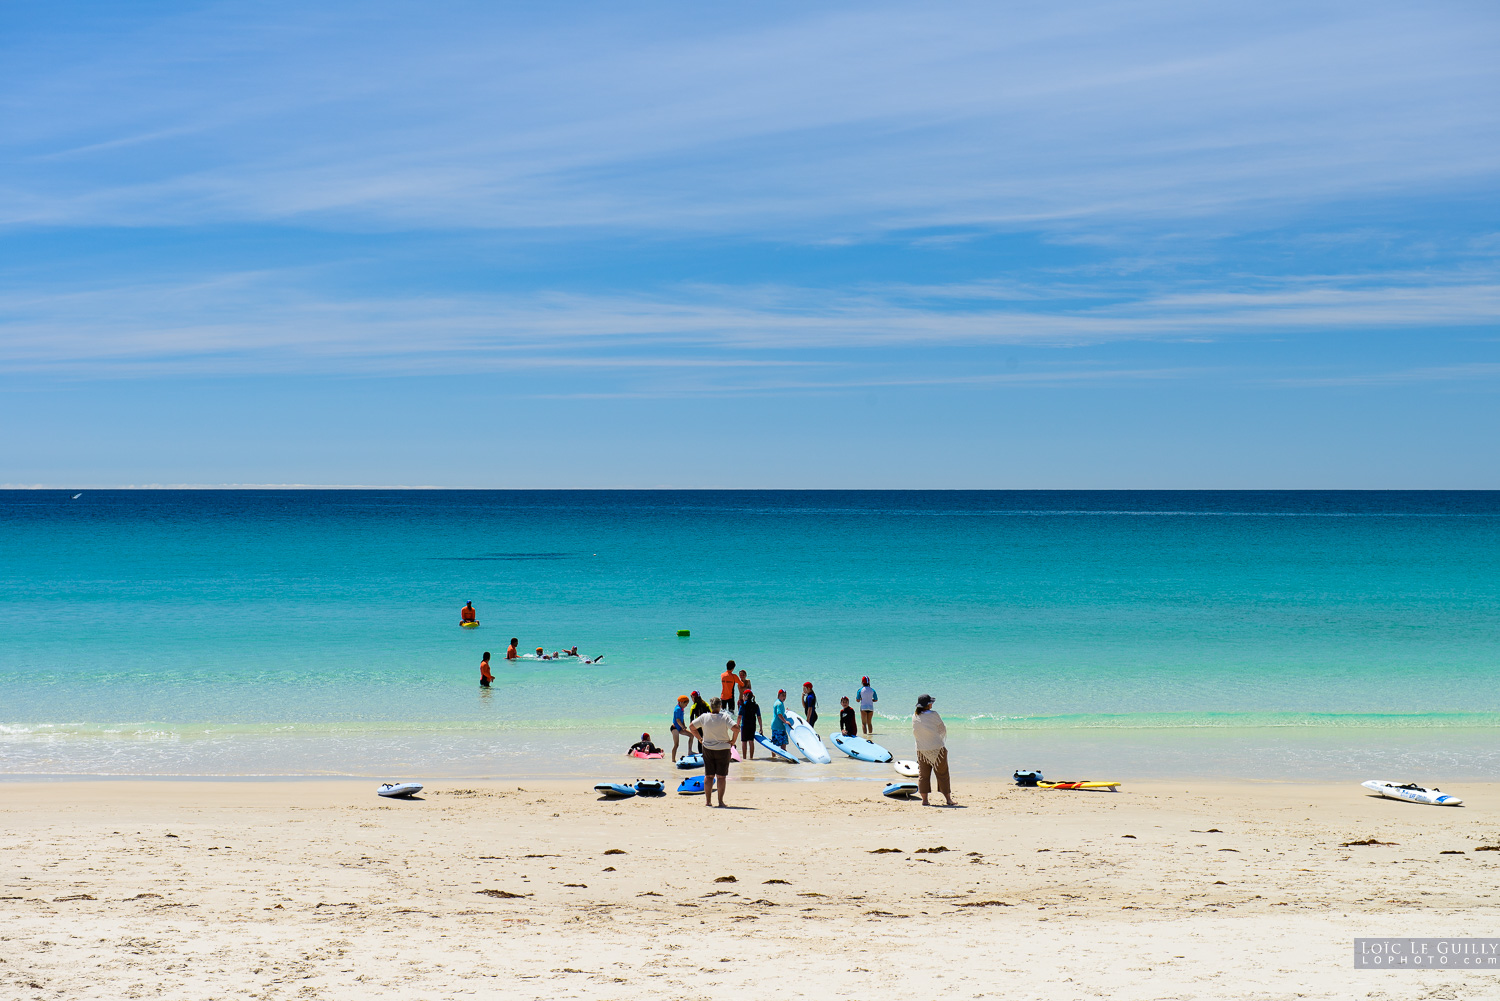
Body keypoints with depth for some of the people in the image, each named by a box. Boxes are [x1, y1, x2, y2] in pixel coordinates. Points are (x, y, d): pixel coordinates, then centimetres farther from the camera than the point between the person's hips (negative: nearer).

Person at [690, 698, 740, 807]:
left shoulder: (704, 717, -3)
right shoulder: (725, 717, -12)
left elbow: (692, 727, 8)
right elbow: (736, 728, -22)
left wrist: (700, 739, 13)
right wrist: (733, 740, -8)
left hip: (707, 749, 2)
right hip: (723, 749, -2)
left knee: (708, 776, 11)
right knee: (721, 776, 6)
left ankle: (708, 801, 11)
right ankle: (720, 801, 5)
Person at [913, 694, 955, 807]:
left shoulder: (915, 717, -2)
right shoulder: (934, 715, -13)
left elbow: (915, 733, 9)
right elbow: (943, 729, -2)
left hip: (921, 750, 3)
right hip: (937, 748, -3)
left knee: (923, 775, 8)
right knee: (942, 774, 5)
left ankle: (924, 800, 6)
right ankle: (948, 799, 9)